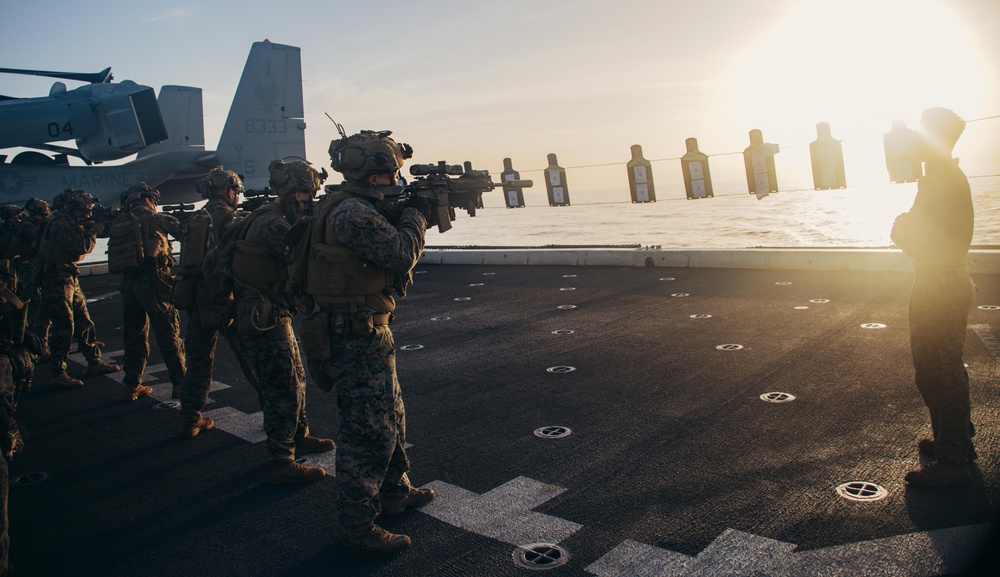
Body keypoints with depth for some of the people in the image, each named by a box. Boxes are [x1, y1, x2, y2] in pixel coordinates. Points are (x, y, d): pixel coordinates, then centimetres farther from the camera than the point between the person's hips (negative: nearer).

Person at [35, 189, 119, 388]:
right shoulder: (61, 223, -16)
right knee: (64, 327, -7)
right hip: (57, 280, -10)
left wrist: (90, 227, -1)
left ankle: (94, 362, 23)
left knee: (84, 322, 14)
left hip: (70, 278, 10)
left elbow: (83, 245, 14)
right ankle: (58, 374, 0)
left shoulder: (70, 222, 14)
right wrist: (92, 229, -10)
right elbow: (82, 247, -25)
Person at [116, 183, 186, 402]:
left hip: (129, 283, 5)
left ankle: (132, 385, 19)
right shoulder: (157, 219, -2)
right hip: (153, 281, -5)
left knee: (134, 334, 14)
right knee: (169, 334, 3)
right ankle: (179, 382, 7)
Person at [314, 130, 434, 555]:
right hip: (358, 339, -11)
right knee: (369, 431, -3)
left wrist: (414, 214, 4)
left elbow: (398, 249, 19)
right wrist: (416, 212, -8)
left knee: (391, 415, 23)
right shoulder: (352, 213, -22)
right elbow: (402, 254, -24)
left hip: (371, 331, 11)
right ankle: (358, 529, 9)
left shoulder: (362, 207, 11)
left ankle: (394, 492, 40)